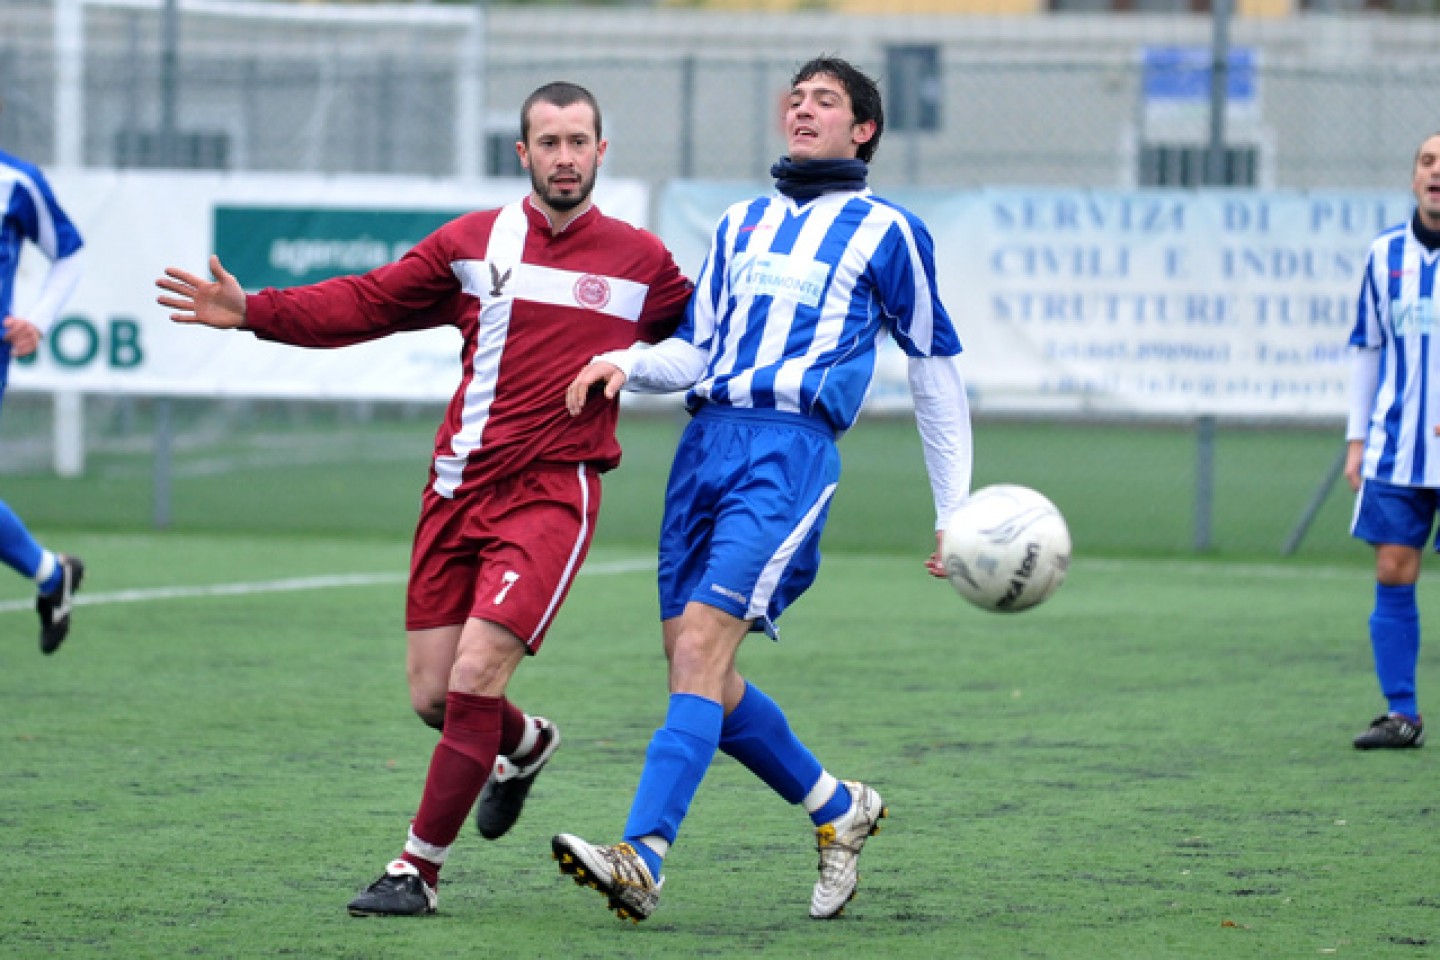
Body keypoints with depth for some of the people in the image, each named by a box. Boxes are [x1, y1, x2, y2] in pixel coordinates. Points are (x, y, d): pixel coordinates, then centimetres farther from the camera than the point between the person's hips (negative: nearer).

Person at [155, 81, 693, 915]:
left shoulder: (641, 262, 4)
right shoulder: (473, 245, 7)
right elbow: (366, 303, 8)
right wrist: (253, 311, -1)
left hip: (553, 494, -3)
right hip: (461, 488, 3)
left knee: (476, 675, -17)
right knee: (433, 696, 4)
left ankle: (420, 870, -5)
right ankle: (525, 745, 39)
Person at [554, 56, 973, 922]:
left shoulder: (887, 232, 9)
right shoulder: (742, 225, 24)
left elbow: (937, 368, 12)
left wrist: (955, 511, 9)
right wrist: (626, 364, -1)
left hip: (792, 451, -6)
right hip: (707, 440, 6)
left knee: (701, 647, -20)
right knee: (694, 665, 3)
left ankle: (643, 859, -28)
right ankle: (839, 809, 23)